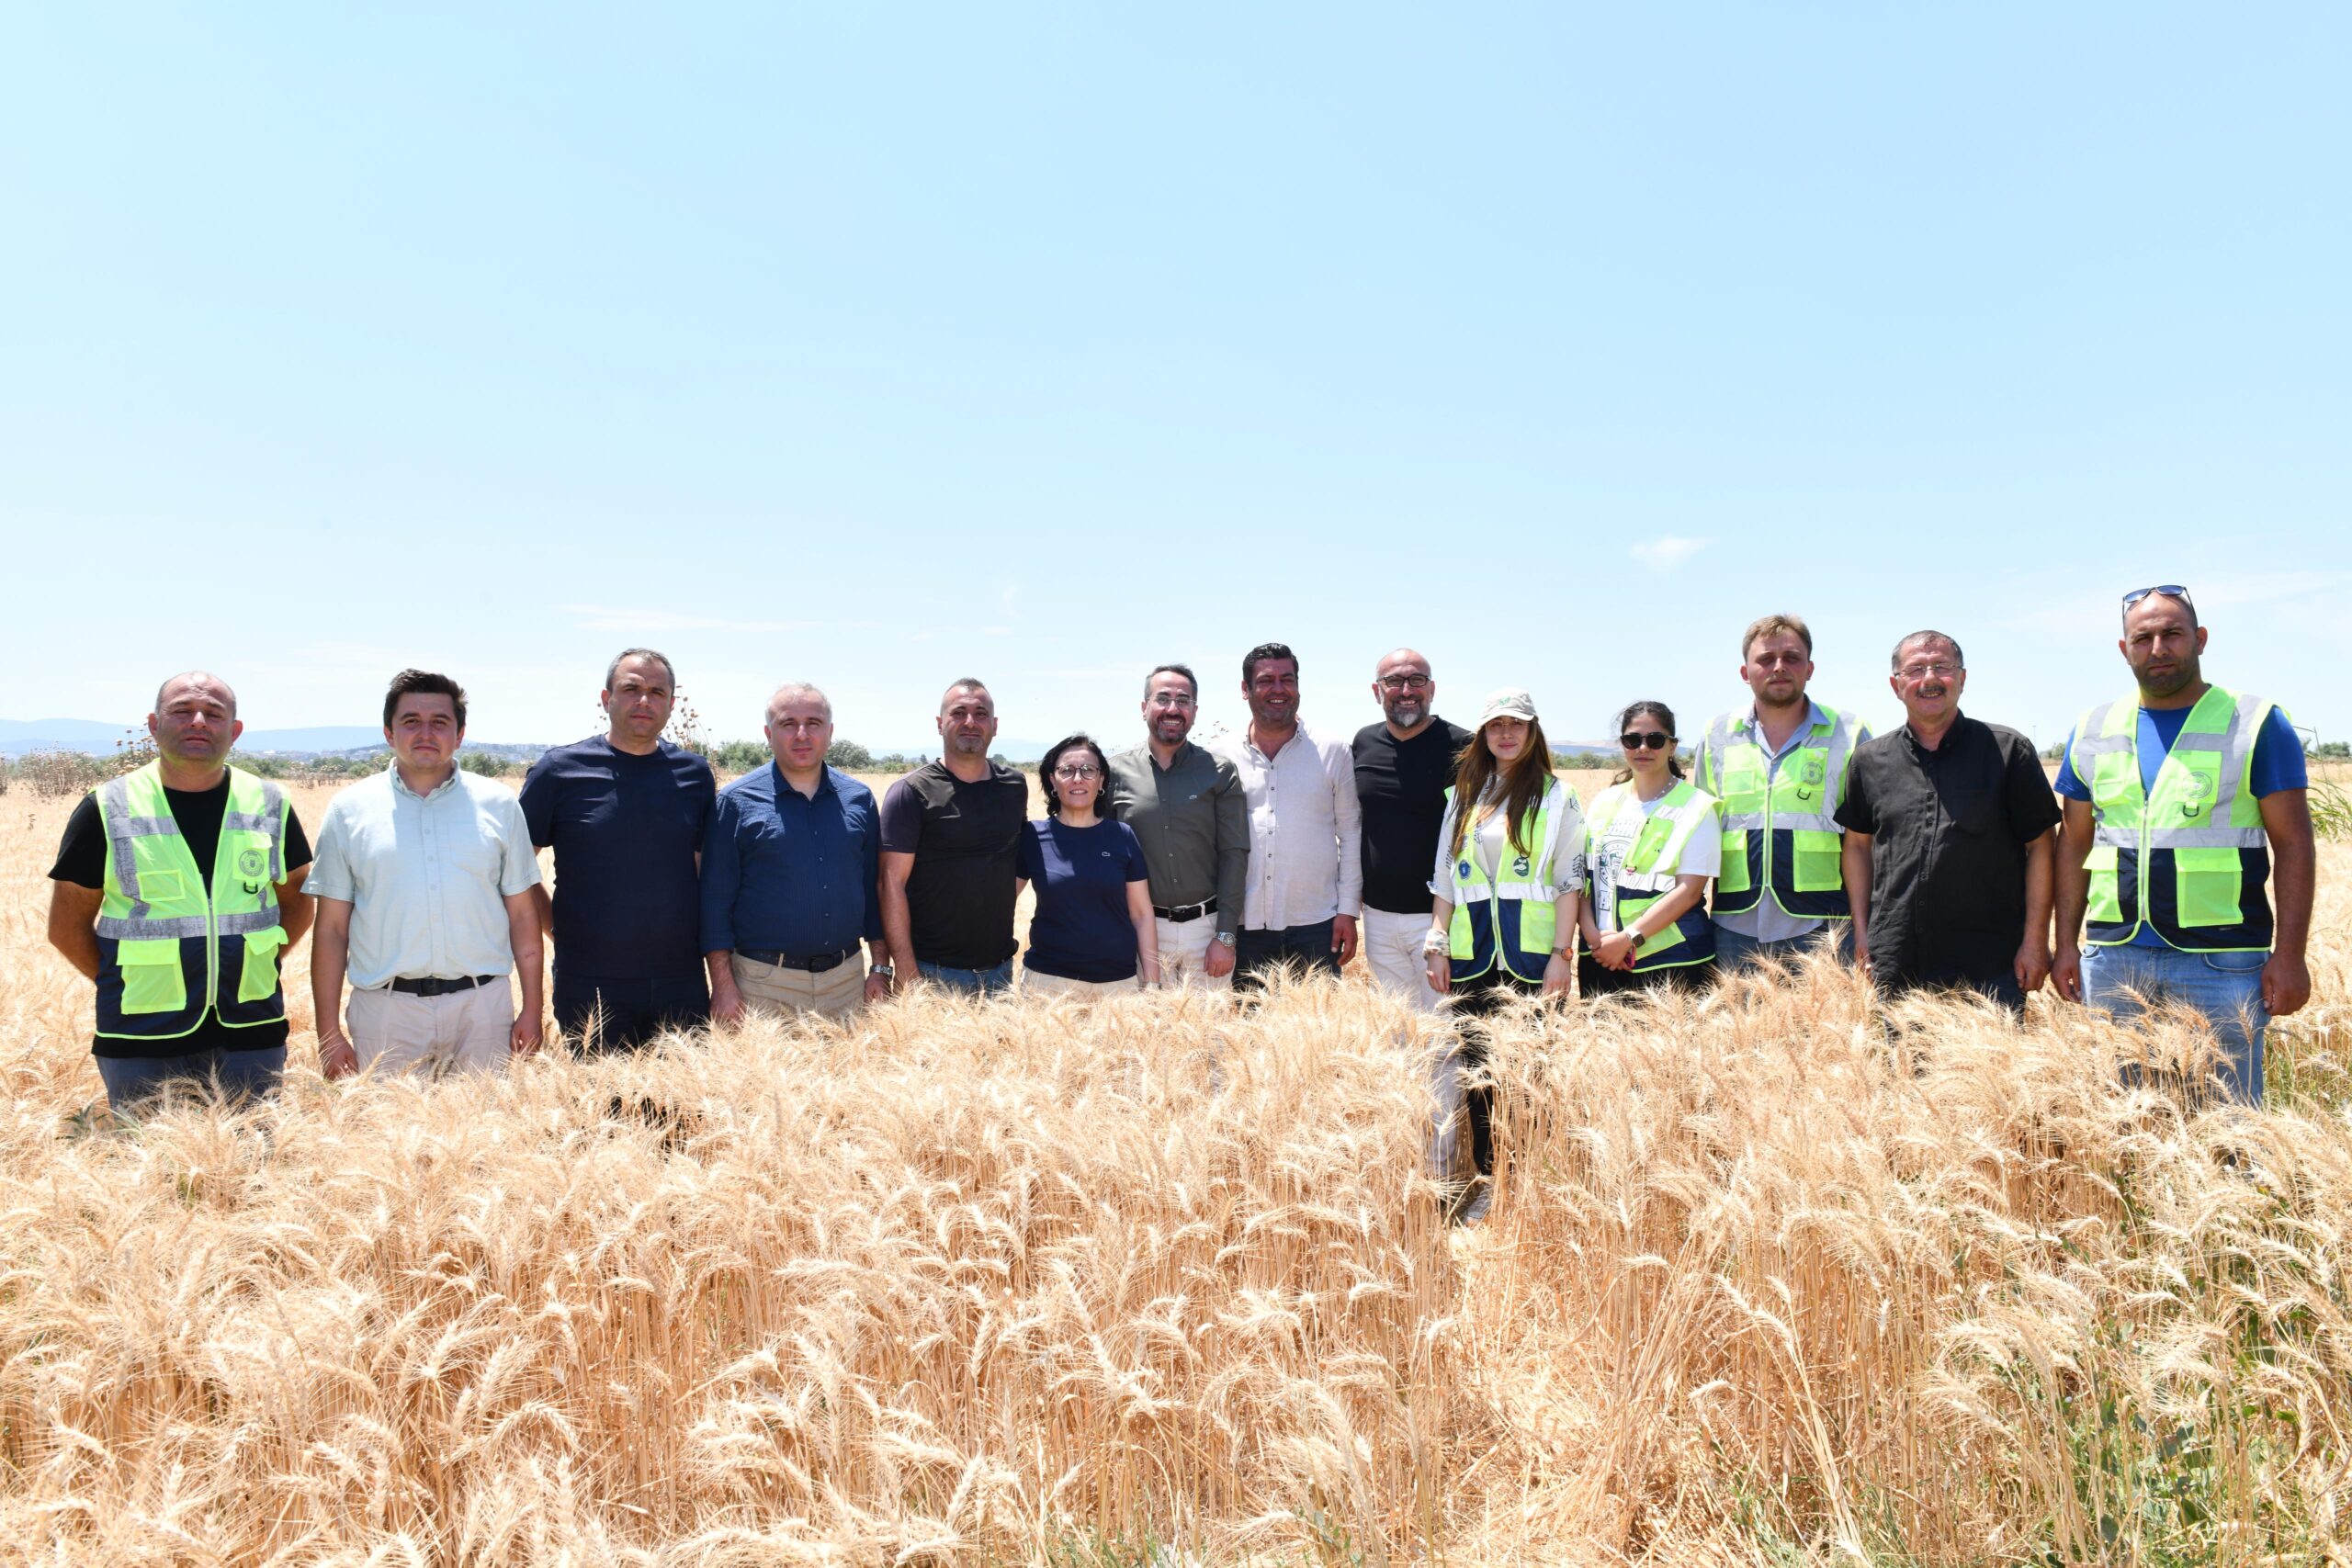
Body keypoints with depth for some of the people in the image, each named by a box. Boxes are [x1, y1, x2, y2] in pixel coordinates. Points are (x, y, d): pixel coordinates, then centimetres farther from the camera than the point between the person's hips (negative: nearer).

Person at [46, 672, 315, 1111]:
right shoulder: (108, 809, 0)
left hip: (252, 1031, 2)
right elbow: (68, 927, 4)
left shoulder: (271, 805, 5)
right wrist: (127, 988, -3)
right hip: (143, 1040, -1)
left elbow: (297, 900, 14)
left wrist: (259, 965, 2)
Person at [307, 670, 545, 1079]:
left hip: (482, 1005, 0)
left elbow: (523, 914, 7)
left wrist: (533, 1009, 2)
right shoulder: (349, 810, 6)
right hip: (386, 1012, 0)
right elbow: (331, 929, 5)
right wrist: (328, 1033, 0)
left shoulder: (498, 804, 6)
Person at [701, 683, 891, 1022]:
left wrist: (881, 969, 7)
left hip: (846, 981, 3)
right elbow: (715, 899, -2)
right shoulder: (735, 802, -1)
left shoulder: (859, 799, 8)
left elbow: (875, 889, 12)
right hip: (764, 985, -3)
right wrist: (723, 986, -8)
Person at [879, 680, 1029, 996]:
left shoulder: (1015, 785, 7)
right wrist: (905, 971, -16)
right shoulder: (911, 792, -7)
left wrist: (1002, 902, 7)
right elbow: (893, 884, -11)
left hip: (1000, 968, 5)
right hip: (931, 970, -4)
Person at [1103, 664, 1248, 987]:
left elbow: (1234, 855, -1)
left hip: (1208, 926, 0)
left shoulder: (1220, 772, 1)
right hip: (1142, 928, 0)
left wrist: (1225, 936, -7)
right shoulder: (1117, 772, 1)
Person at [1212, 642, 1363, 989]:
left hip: (1316, 925, 0)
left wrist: (1348, 911, 1)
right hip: (1244, 925, 1)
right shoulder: (1222, 756, 4)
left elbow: (1350, 835, 6)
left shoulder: (1332, 753, 4)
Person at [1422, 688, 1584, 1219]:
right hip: (1471, 956, 4)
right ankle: (1486, 1177, 18)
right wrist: (1437, 943, 6)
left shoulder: (1557, 798, 1)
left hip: (1532, 956, -4)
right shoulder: (1462, 797, 13)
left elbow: (1570, 883, -2)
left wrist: (1561, 954, -9)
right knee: (1474, 1064, 7)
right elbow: (1444, 878, 14)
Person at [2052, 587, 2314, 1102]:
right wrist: (2065, 943, 7)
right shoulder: (2093, 731, 9)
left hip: (2221, 959, -3)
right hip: (2113, 958, 3)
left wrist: (2289, 954, -9)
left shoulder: (2256, 724, 0)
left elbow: (2293, 843, -3)